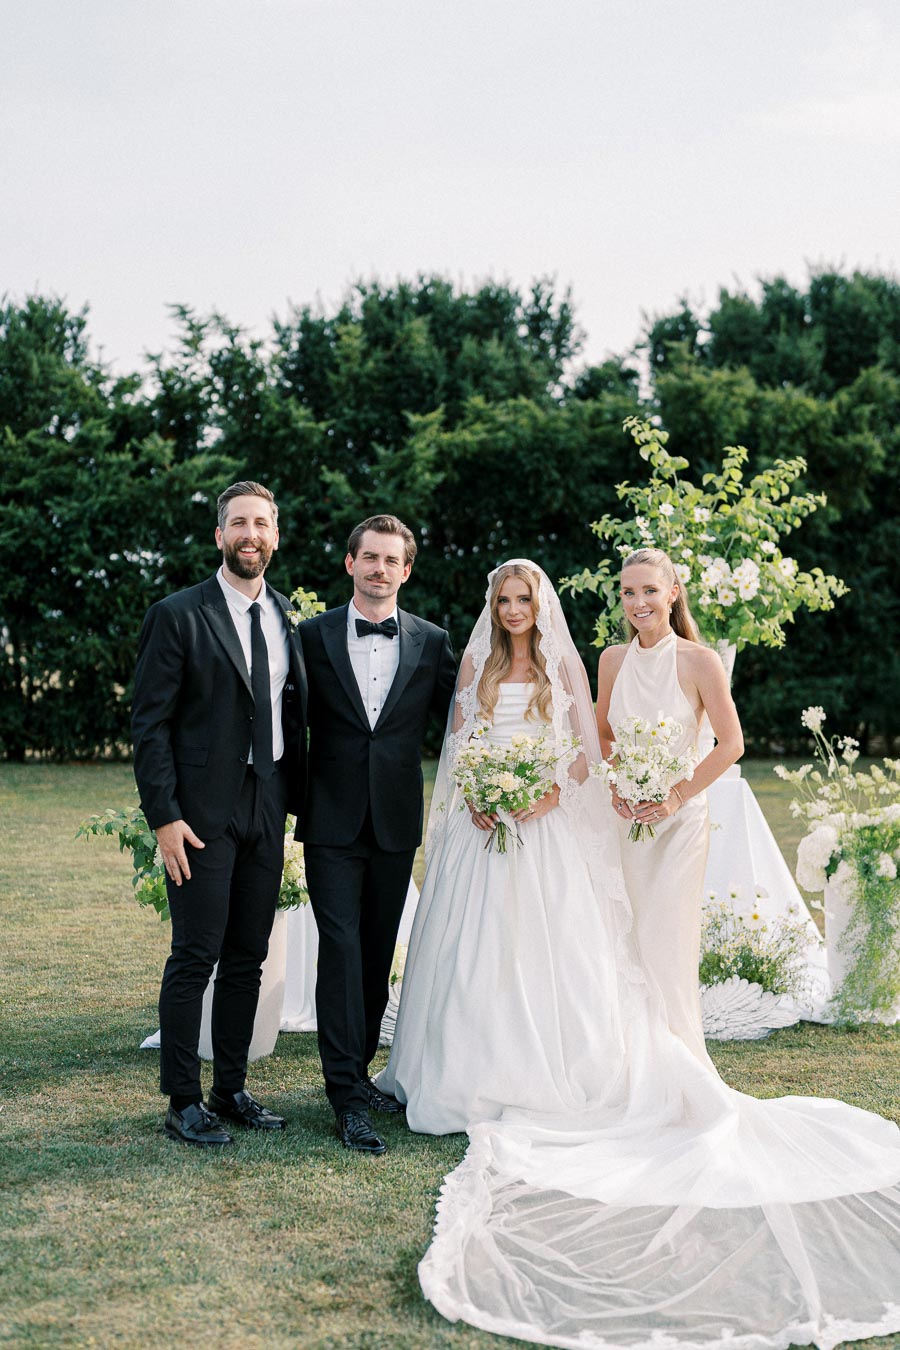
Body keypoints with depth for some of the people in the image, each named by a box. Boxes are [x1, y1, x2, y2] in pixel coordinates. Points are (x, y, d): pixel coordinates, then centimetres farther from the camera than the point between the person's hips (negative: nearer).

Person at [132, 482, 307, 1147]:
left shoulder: (288, 618, 11)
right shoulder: (177, 616, -5)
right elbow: (150, 722, -7)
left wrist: (297, 799, 9)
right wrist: (164, 816, -14)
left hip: (268, 810, 5)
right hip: (203, 813, -5)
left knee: (248, 959, 11)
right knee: (195, 957, -2)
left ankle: (231, 1090, 22)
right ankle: (183, 1103, 8)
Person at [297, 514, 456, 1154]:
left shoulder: (432, 642, 5)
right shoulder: (314, 635, 1)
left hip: (397, 821, 2)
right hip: (333, 820, -2)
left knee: (379, 951, 11)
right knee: (342, 948, -8)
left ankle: (357, 1070, 25)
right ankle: (349, 1097, -6)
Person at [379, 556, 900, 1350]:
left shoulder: (562, 666, 6)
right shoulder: (476, 665, 11)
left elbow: (584, 750, 2)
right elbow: (457, 742, 9)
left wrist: (551, 793, -14)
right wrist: (471, 800, -8)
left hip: (547, 830, -1)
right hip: (484, 827, 1)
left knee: (548, 948, -6)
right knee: (477, 949, 1)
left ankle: (540, 1076, 2)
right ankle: (479, 1080, 10)